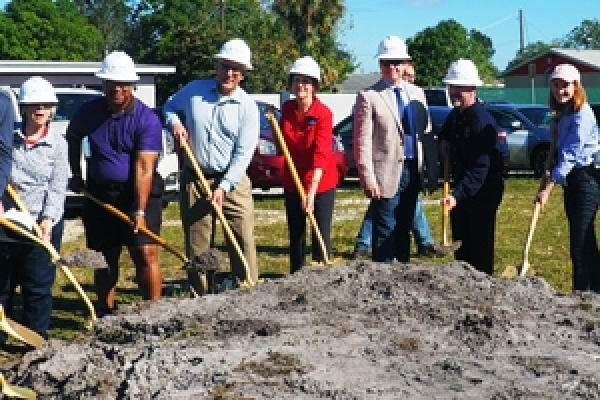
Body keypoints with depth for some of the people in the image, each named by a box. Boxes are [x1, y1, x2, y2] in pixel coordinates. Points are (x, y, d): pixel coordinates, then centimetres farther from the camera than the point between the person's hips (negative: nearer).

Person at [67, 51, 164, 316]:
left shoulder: (147, 119, -14)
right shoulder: (89, 112, -1)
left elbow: (144, 168, -21)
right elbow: (72, 138, 23)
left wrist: (139, 210, -26)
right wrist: (76, 175, 19)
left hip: (140, 193, -4)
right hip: (99, 193, 4)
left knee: (145, 253, -9)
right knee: (104, 256, 9)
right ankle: (105, 312, 20)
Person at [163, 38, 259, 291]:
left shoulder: (248, 107, -5)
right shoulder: (194, 90, 1)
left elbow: (243, 154, -9)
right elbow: (170, 107, 20)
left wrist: (223, 188, -17)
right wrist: (174, 122, -4)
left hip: (233, 181, -1)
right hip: (194, 180, 2)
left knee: (244, 240, -4)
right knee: (196, 245, 6)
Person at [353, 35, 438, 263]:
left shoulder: (417, 94, 11)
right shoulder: (369, 97, -6)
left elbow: (427, 135, 13)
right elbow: (362, 143, -10)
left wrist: (432, 171, 9)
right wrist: (368, 179, -16)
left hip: (413, 171, 6)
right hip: (387, 174, -6)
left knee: (404, 228, 14)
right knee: (385, 231, -2)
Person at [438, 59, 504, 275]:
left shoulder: (481, 120, -23)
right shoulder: (454, 115, 5)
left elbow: (480, 168, -30)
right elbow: (445, 135, 30)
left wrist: (457, 195, -39)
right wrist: (444, 142, 6)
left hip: (484, 190, -9)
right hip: (461, 188, 9)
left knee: (480, 248, -6)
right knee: (460, 243, 16)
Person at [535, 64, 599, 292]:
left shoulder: (582, 115, -16)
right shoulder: (560, 115, 11)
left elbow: (569, 155, -21)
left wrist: (547, 189, -23)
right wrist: (548, 173, 4)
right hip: (570, 181, 9)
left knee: (579, 244, -8)